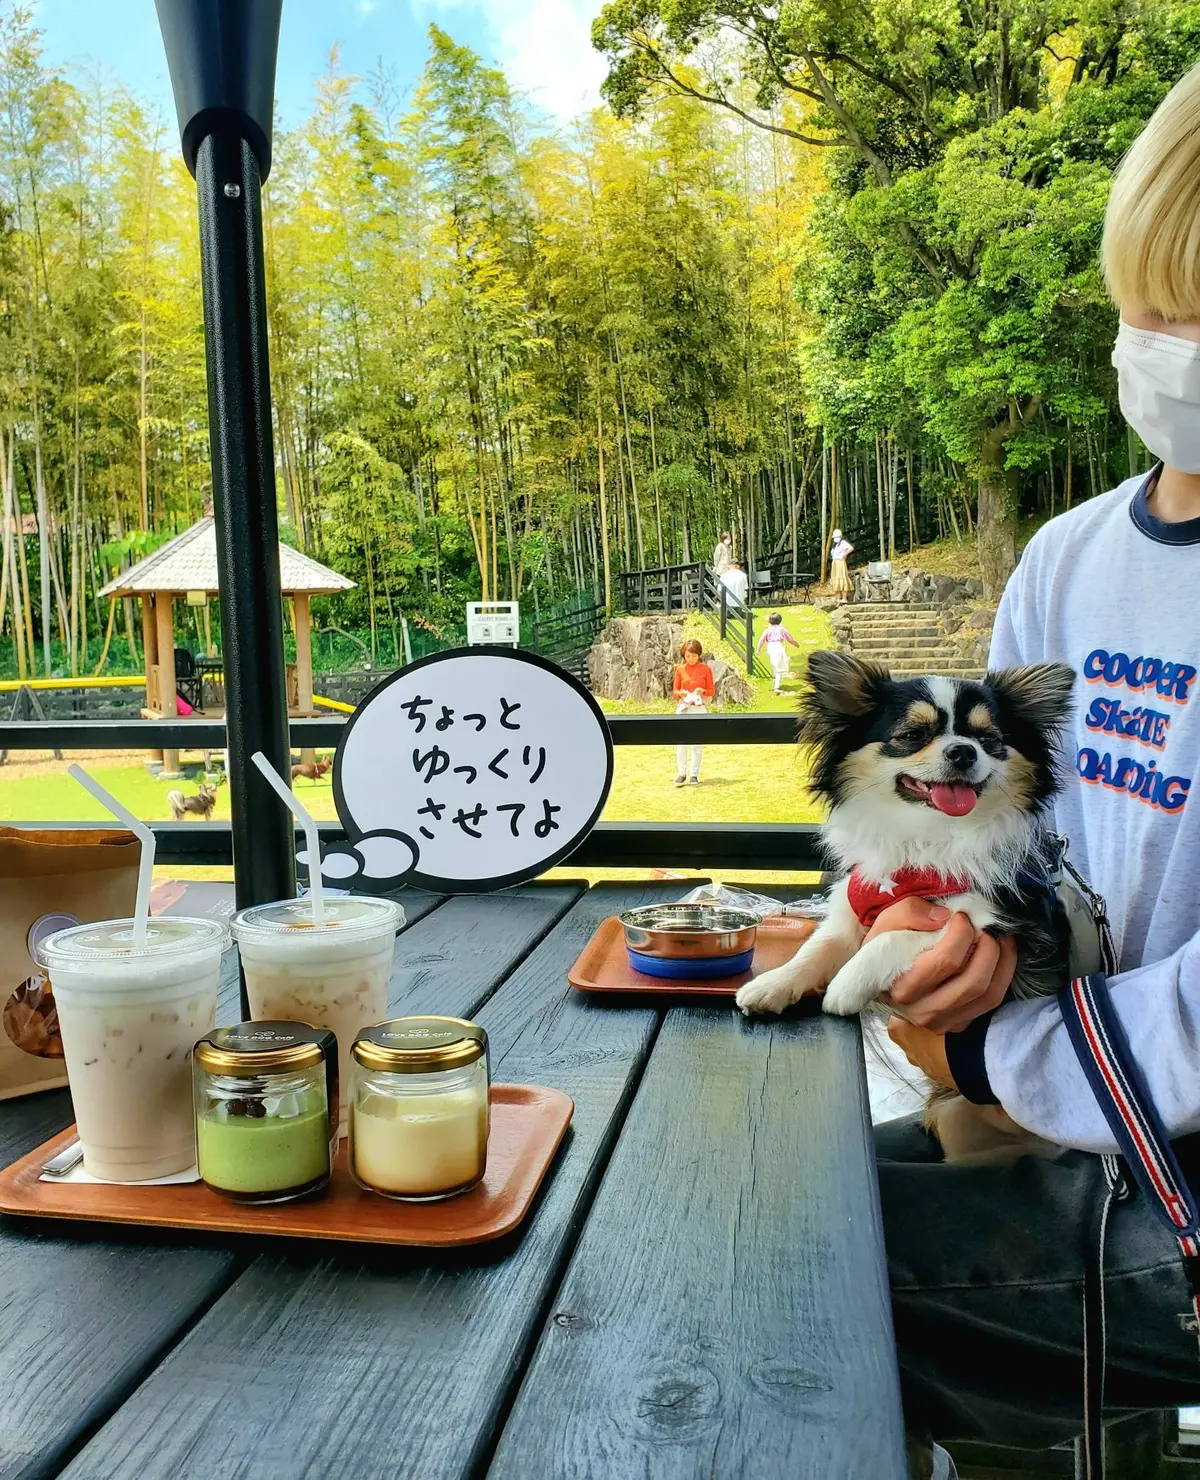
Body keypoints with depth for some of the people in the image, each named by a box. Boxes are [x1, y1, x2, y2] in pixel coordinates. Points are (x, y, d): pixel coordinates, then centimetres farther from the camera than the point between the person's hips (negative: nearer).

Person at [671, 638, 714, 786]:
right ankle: (681, 773, 5)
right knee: (681, 742, -3)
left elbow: (712, 692, 4)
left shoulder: (705, 669, 1)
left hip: (700, 708, -1)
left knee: (697, 743, 1)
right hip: (683, 708, 1)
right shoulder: (680, 669, 5)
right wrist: (680, 693, -13)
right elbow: (674, 690, 9)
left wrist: (702, 691, -17)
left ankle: (694, 774, 9)